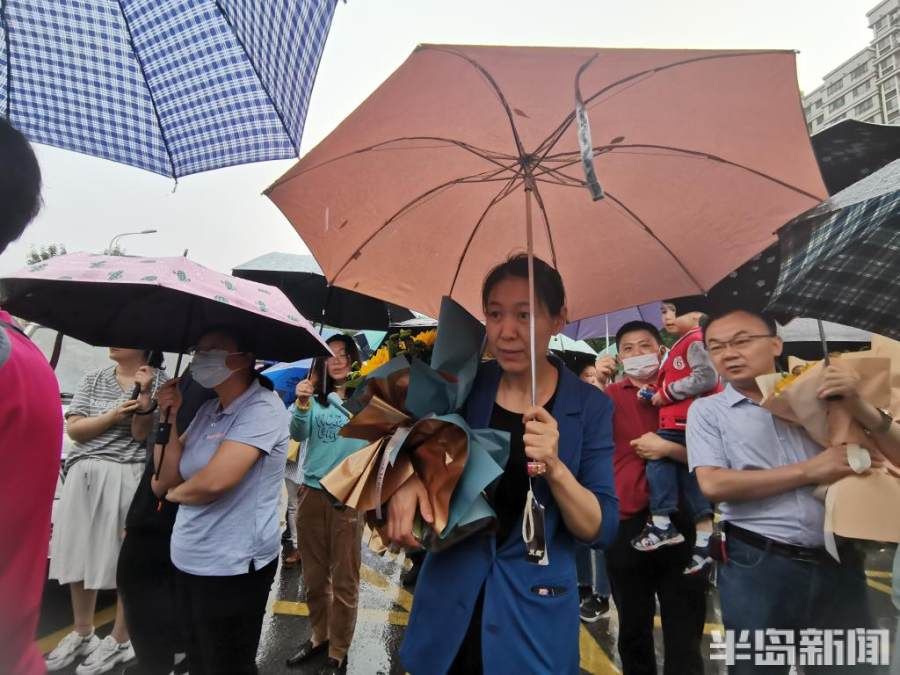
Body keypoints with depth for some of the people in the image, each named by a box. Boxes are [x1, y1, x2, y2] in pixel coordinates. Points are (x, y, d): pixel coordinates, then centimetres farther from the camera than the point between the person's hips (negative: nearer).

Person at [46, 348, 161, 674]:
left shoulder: (157, 381, -3)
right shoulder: (93, 380, 10)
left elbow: (141, 434, -8)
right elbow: (73, 429, 3)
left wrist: (145, 394, -20)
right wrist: (114, 415, -11)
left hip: (128, 478, -4)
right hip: (84, 475, 5)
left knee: (126, 559, 0)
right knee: (80, 555, 11)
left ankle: (120, 640, 16)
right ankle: (82, 633, 30)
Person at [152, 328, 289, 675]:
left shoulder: (263, 408, -20)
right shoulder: (208, 410, 7)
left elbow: (215, 480, -30)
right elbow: (165, 479, 4)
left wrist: (175, 492, -8)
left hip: (232, 568, -8)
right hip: (189, 560, 8)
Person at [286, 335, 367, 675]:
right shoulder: (314, 397, 4)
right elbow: (297, 434, -9)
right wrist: (302, 404, -26)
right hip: (312, 493, 4)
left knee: (344, 579, 8)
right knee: (314, 573, 18)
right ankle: (319, 635, 38)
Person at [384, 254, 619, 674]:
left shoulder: (589, 406, -11)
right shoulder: (464, 385, -7)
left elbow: (602, 530, -11)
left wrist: (554, 467, -29)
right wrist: (405, 481, -18)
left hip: (533, 613, -2)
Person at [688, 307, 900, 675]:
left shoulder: (823, 394, 5)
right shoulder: (707, 410, -2)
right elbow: (714, 484, -14)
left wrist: (860, 408, -13)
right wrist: (809, 470, -13)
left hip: (840, 563, 3)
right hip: (757, 566, -2)